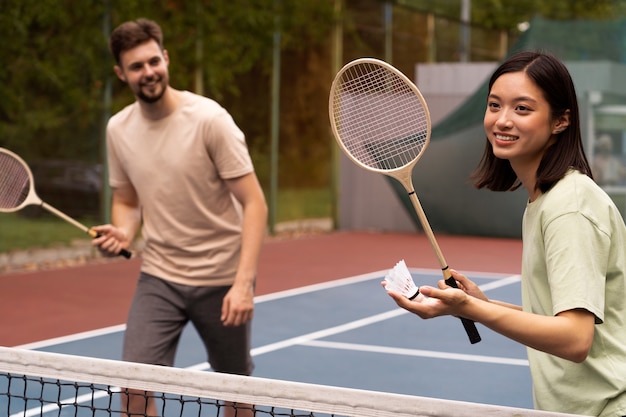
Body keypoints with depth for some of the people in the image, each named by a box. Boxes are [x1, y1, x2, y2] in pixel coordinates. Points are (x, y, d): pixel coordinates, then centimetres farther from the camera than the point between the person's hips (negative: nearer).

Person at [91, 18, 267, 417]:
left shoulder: (209, 119, -15)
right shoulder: (118, 129, 0)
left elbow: (254, 204, -16)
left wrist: (245, 282, -25)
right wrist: (123, 233, -9)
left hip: (222, 279, -3)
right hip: (159, 278, 3)